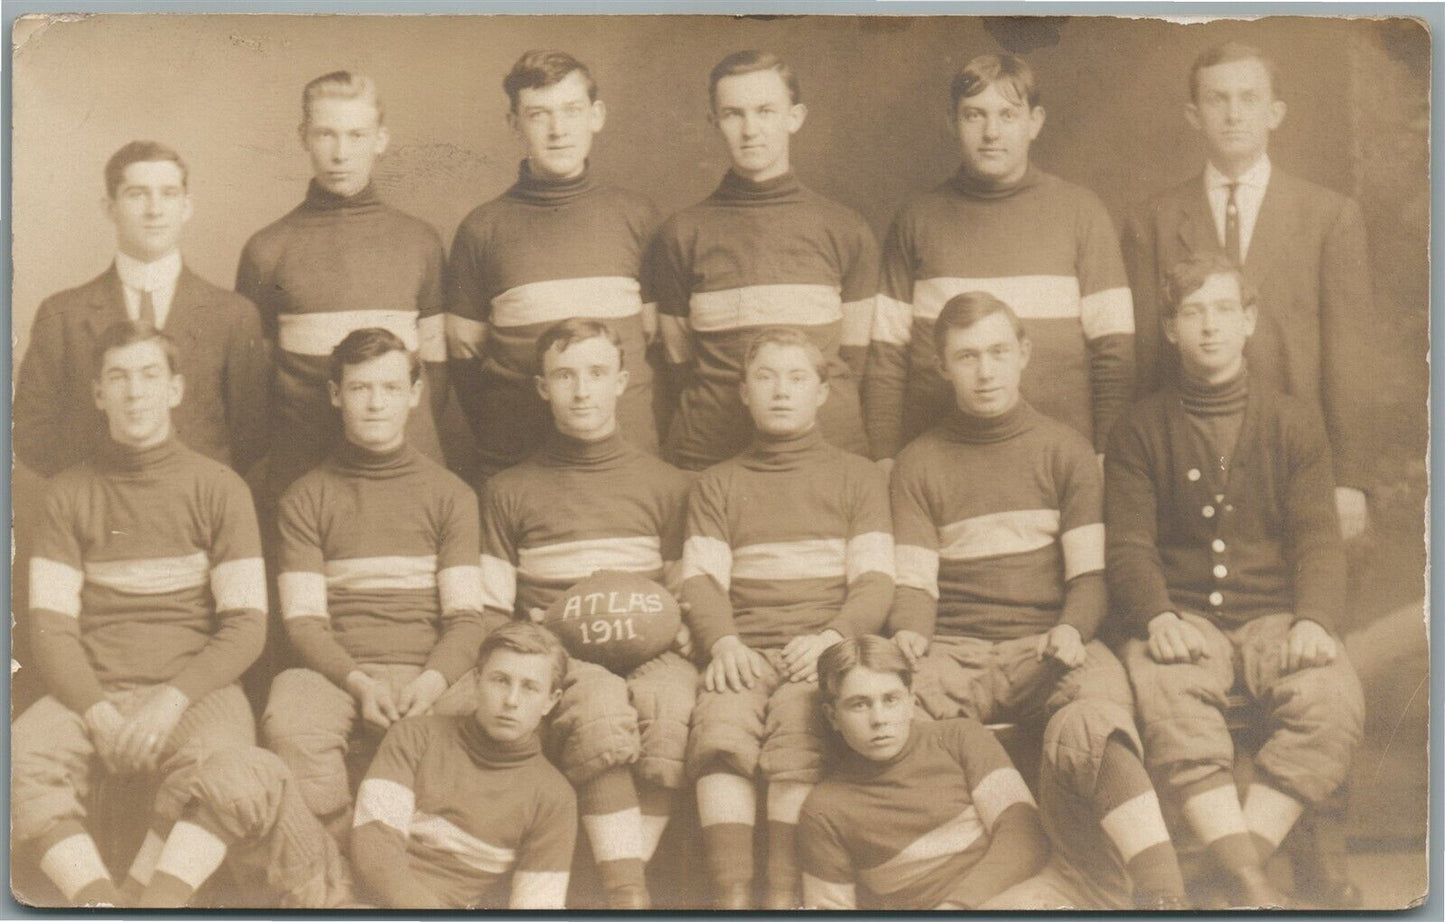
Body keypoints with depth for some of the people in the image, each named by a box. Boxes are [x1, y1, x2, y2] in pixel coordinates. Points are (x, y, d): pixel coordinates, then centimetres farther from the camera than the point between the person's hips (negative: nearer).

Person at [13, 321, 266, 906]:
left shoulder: (218, 488, 7)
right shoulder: (69, 494, 12)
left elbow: (245, 625, 2)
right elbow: (50, 625, 6)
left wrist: (172, 700, -13)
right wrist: (98, 713, -12)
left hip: (195, 689, -2)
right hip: (92, 691, 2)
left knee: (217, 761, -35)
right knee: (20, 759, -29)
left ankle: (138, 893, -26)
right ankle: (98, 898, -33)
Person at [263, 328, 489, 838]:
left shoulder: (450, 494, 16)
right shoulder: (306, 499, 14)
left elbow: (465, 618, 7)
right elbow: (303, 621, 4)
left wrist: (431, 682, -14)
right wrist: (359, 683, -15)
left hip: (431, 673, 0)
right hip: (337, 673, 0)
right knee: (288, 725, -35)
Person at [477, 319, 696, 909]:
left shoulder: (667, 487, 20)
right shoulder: (508, 492, 17)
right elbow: (490, 615, 14)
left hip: (649, 654, 1)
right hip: (556, 661, -1)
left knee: (669, 696, -37)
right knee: (599, 700, -38)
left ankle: (623, 877, -30)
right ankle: (627, 893, -37)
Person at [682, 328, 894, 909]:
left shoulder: (857, 477, 22)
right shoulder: (716, 485, 25)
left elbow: (874, 581, 10)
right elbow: (700, 578, 11)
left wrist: (834, 636, -12)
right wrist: (723, 641, -11)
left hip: (823, 650, -1)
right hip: (744, 652, 1)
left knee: (797, 731, -33)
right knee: (719, 730, -31)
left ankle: (783, 898, -38)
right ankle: (731, 899, -37)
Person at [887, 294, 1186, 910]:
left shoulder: (1064, 450, 16)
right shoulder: (918, 465, 17)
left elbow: (1089, 575, 9)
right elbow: (915, 582, 8)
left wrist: (1070, 631, -13)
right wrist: (907, 636, -15)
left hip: (1046, 645, 0)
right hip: (956, 651, 1)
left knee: (1091, 725, -37)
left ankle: (1165, 893, -39)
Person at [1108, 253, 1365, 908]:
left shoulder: (1293, 422, 14)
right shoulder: (1142, 429, 11)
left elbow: (1318, 539, 6)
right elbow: (1128, 546, 3)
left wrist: (1314, 619, -15)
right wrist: (1158, 618, -18)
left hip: (1274, 615, 1)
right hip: (1183, 618, -1)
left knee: (1333, 698, -31)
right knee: (1163, 690, -36)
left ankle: (1246, 857, -29)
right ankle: (1246, 879, -39)